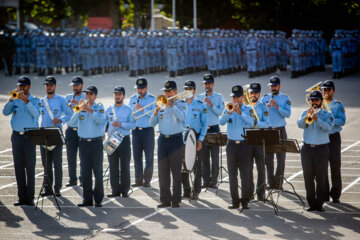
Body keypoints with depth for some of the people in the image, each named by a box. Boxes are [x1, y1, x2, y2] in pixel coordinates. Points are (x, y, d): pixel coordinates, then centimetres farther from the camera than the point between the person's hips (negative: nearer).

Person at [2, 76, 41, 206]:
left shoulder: (35, 101, 3)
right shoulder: (15, 100, 11)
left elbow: (36, 114, -16)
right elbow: (5, 112, -2)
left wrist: (26, 100, -24)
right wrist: (11, 99, -15)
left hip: (29, 136, -3)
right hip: (16, 136, 3)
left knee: (30, 168, -4)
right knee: (19, 168, 4)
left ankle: (30, 197, -2)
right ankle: (21, 196, 9)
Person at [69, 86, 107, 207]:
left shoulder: (99, 107, 3)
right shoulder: (81, 107, 8)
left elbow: (102, 121, -15)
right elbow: (72, 122, -3)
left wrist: (90, 110, -22)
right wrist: (79, 110, -15)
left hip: (96, 142, -2)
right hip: (83, 142, 2)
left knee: (98, 172, -2)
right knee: (85, 173, 4)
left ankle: (98, 199, 3)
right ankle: (87, 199, 9)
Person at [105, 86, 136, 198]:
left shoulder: (128, 110, 4)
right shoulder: (109, 109, 13)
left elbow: (133, 125, -6)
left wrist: (121, 124, -17)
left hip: (124, 139, -2)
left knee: (125, 166, -2)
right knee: (113, 166, 2)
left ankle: (125, 190, 4)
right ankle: (115, 190, 7)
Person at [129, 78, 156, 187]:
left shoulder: (152, 99, 0)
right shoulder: (133, 99, 12)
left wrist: (143, 109, -20)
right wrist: (134, 108, -9)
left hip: (148, 130, -3)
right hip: (136, 131, 3)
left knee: (149, 157, -2)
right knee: (137, 156, 4)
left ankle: (147, 180, 5)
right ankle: (138, 180, 11)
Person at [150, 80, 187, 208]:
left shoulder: (181, 104, 2)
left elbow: (182, 117, -18)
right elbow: (152, 123, 9)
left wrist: (172, 105, -17)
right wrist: (156, 112, -7)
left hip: (176, 140, -4)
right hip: (163, 139, 4)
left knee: (176, 171, -2)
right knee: (162, 171, 4)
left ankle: (176, 200, 2)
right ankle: (165, 199, 10)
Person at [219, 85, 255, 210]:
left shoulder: (248, 109, 2)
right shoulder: (228, 109, 8)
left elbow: (251, 122, -16)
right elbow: (221, 122, -8)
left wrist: (239, 112, -26)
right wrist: (229, 112, -24)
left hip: (244, 144, -2)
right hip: (232, 144, 2)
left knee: (245, 174, -2)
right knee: (232, 174, 3)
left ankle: (245, 201, 4)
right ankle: (235, 201, 9)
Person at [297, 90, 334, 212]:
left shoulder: (327, 115, 5)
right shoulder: (305, 113, 12)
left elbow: (327, 128, -14)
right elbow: (300, 124, -7)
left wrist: (317, 119, -27)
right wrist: (307, 116, -24)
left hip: (321, 148, -2)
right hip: (307, 148, 2)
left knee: (321, 178, -2)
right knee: (308, 178, 2)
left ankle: (320, 203, 3)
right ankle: (311, 203, 8)